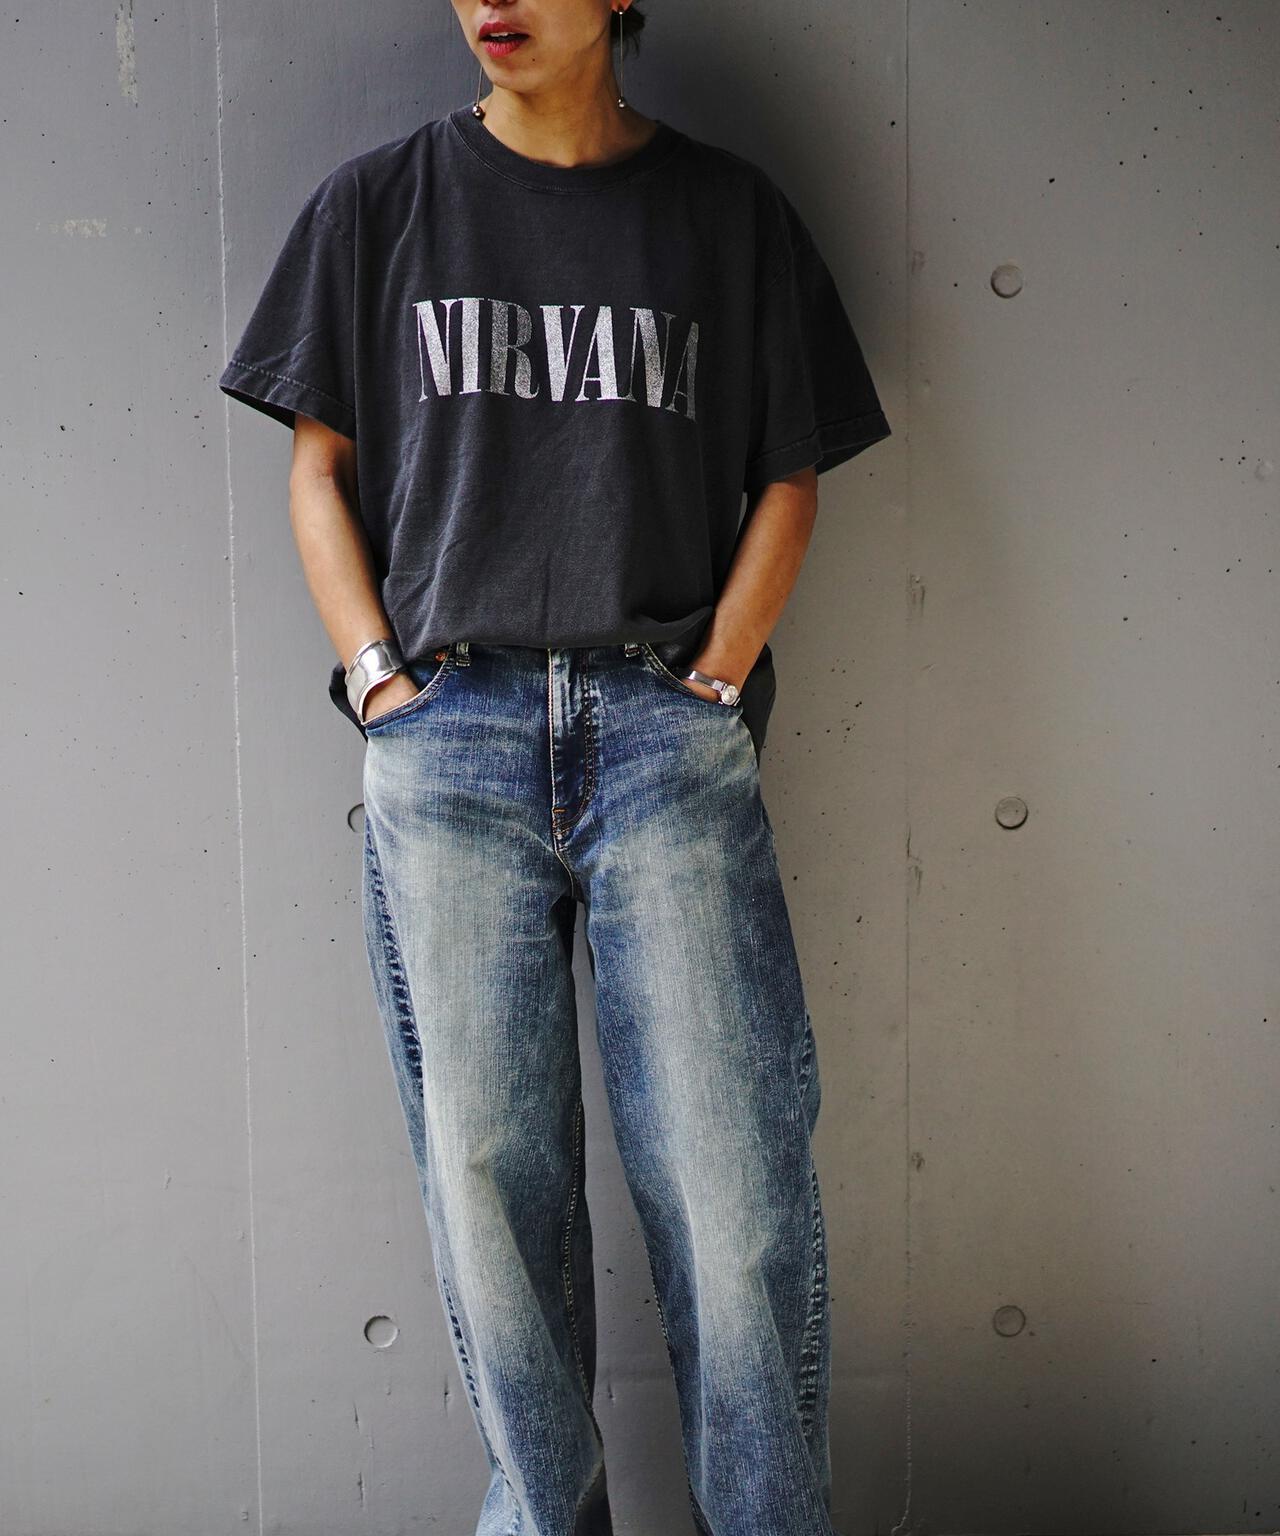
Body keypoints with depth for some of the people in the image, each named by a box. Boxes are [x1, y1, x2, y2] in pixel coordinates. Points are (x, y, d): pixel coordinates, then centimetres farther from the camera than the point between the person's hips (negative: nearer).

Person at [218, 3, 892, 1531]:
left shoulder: (726, 208, 11)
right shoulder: (379, 202, 11)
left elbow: (789, 477, 11)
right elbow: (319, 462, 12)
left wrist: (715, 680, 0)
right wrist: (380, 676, 0)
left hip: (666, 725, 0)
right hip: (447, 730, 1)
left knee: (736, 1175, -3)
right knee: (487, 1164, 4)